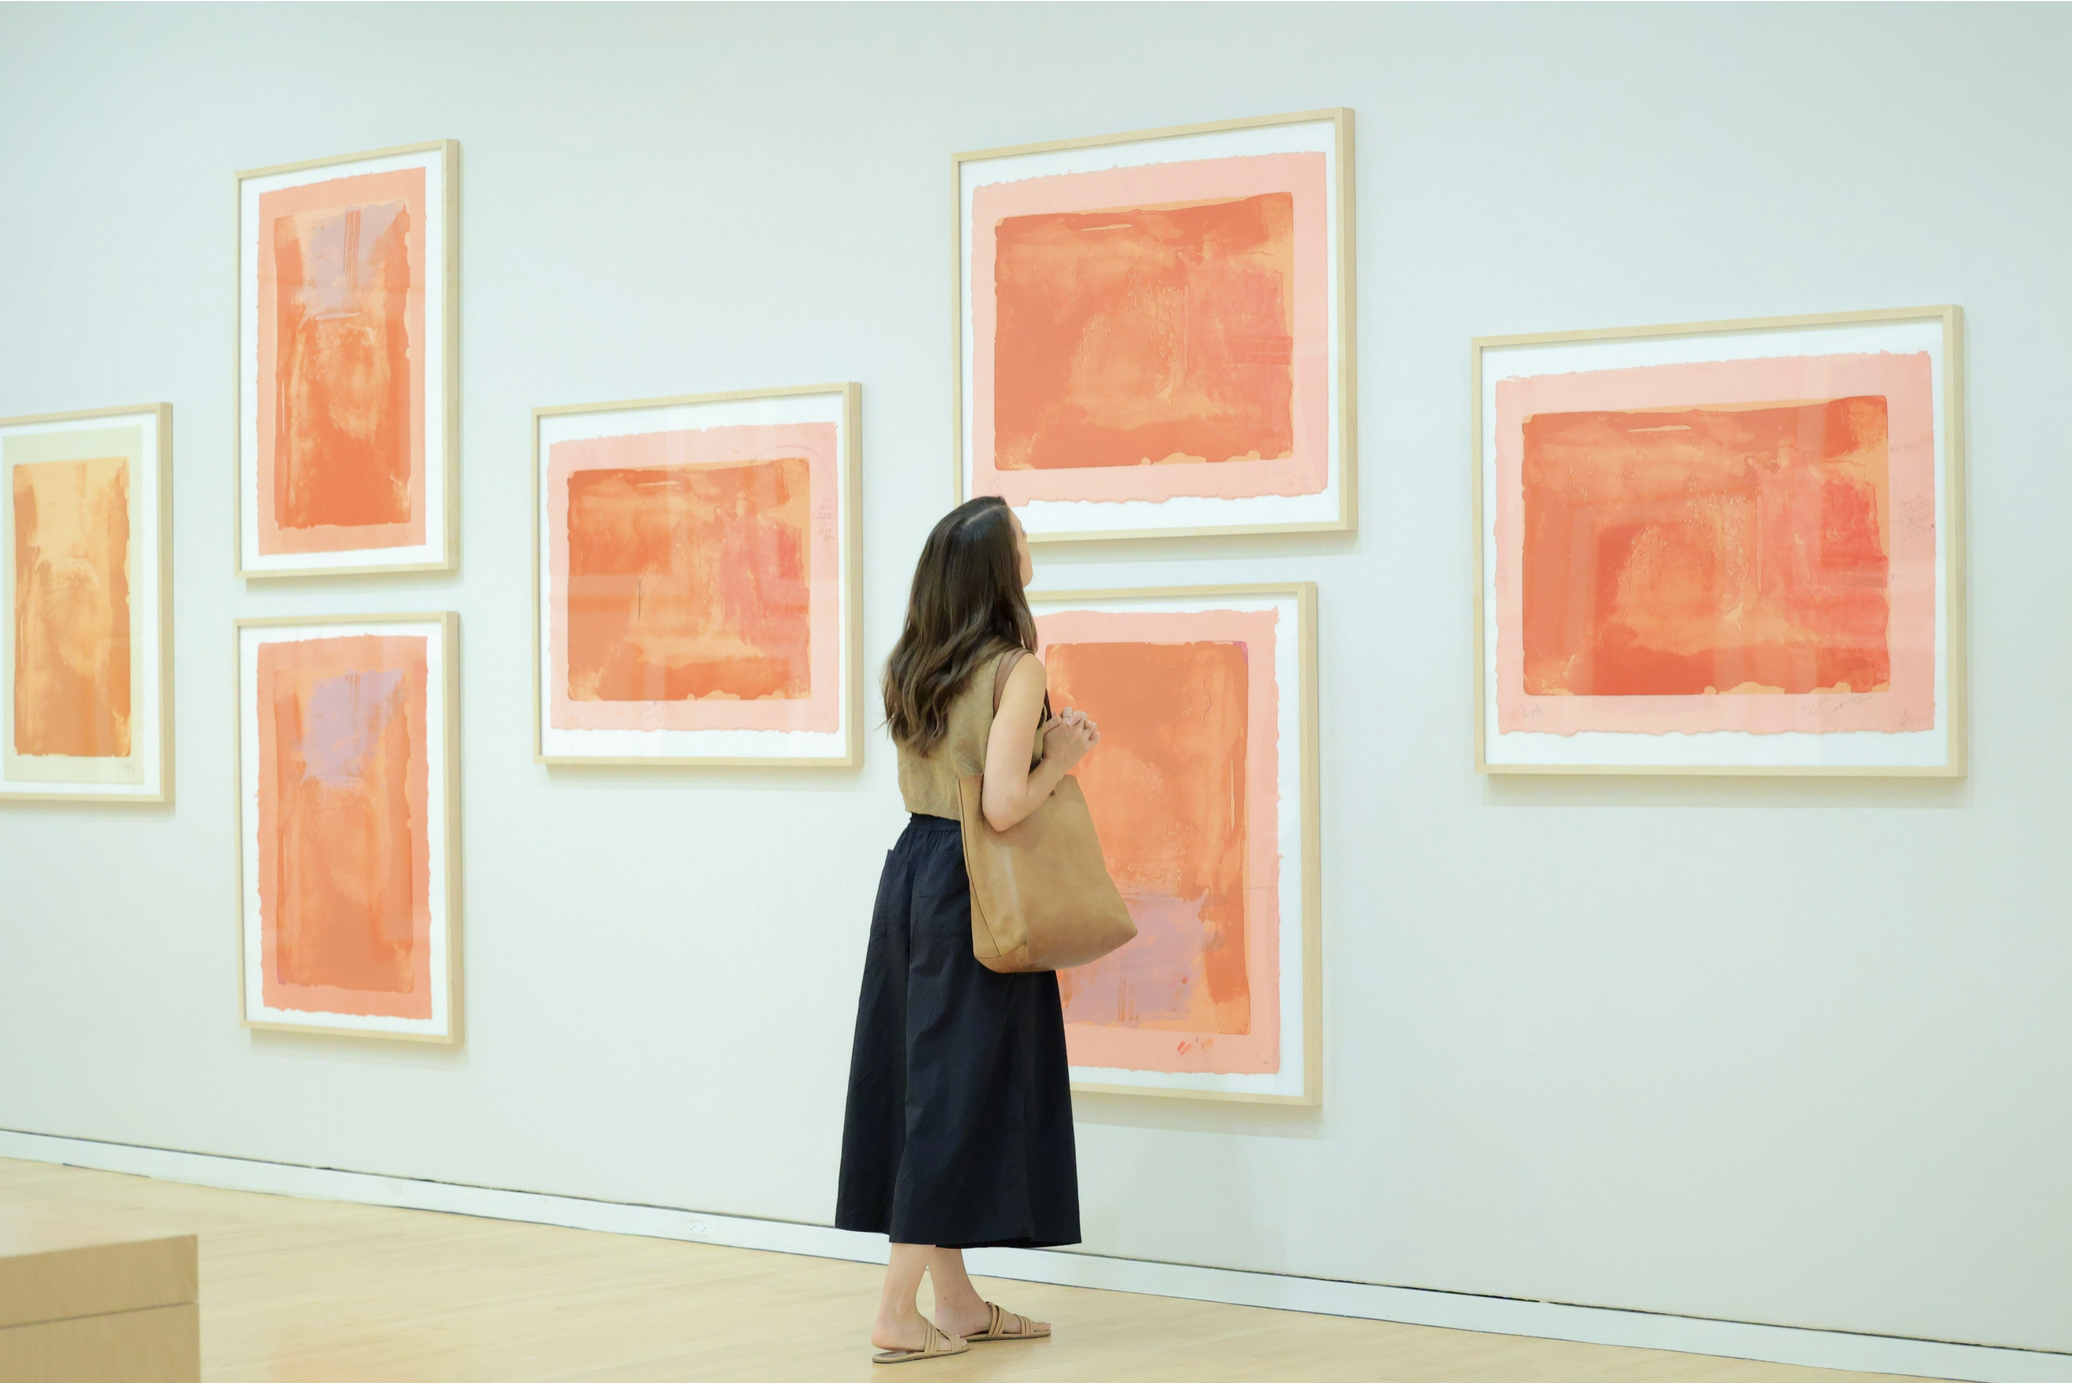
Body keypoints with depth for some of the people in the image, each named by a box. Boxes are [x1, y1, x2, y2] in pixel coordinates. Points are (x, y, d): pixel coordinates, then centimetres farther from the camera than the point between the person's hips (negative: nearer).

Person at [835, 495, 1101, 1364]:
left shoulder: (911, 666, 8)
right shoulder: (1015, 669, -15)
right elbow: (1004, 805, -23)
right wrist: (1060, 761, -5)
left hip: (910, 873, 8)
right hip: (972, 897, -8)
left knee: (920, 1081, 11)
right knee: (959, 1089, -2)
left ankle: (955, 1300, 20)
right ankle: (898, 1313, -1)